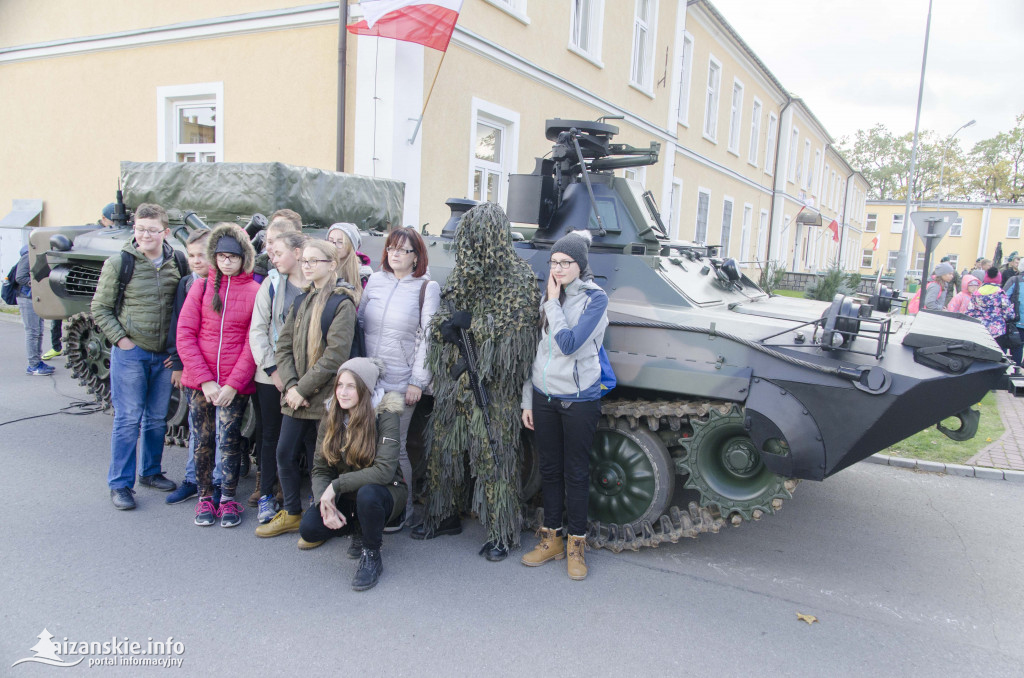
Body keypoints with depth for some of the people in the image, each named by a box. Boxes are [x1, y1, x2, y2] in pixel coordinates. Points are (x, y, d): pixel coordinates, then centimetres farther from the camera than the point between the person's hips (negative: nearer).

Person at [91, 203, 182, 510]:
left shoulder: (177, 264, 2)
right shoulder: (119, 263, -6)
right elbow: (100, 308, -1)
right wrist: (120, 339, -9)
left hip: (164, 355, 3)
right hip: (130, 353, -3)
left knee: (157, 418, 13)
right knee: (128, 419, 0)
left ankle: (150, 472, 30)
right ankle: (120, 484, 11)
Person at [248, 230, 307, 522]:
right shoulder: (272, 284, 4)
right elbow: (257, 330, 1)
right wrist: (272, 368, -8)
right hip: (272, 375, 1)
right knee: (272, 435, 9)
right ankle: (266, 495, 21)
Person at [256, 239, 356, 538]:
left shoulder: (342, 304, -10)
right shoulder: (300, 302, 13)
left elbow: (335, 356, -18)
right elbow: (283, 347, 8)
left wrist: (303, 388, -16)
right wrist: (290, 385, -8)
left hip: (324, 398, -7)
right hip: (296, 397, 7)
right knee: (285, 454, 11)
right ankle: (291, 514, 29)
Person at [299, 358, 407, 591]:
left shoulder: (386, 416, -17)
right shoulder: (332, 418, -1)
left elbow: (384, 471, -27)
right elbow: (320, 469, -2)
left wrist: (336, 485, -24)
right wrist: (325, 503, -21)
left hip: (385, 492, -5)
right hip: (346, 499, 5)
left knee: (367, 493, -38)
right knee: (308, 528, -20)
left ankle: (372, 556, -12)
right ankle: (359, 529, 10)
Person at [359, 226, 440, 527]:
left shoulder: (427, 287, -1)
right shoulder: (375, 280, 10)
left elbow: (427, 337, -4)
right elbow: (358, 323, 15)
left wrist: (418, 382, -8)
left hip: (401, 384, -4)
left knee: (394, 447, 0)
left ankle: (403, 511, 16)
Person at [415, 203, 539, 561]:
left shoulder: (520, 277, -8)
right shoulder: (460, 273, 10)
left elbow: (517, 332, -13)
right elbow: (440, 322, 15)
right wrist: (445, 322, -8)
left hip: (493, 388, -6)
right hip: (453, 380, 6)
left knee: (494, 455, 1)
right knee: (446, 448, 15)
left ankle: (502, 534, 15)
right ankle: (444, 516, 34)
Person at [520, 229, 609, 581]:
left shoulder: (595, 298, -9)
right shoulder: (548, 296, 6)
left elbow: (569, 344, -21)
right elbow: (536, 350, 10)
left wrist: (553, 302, -14)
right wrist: (527, 399, 10)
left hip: (579, 399, -5)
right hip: (544, 396, 5)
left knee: (576, 473, 5)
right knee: (549, 469, 13)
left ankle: (576, 545, 20)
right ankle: (550, 539, 26)